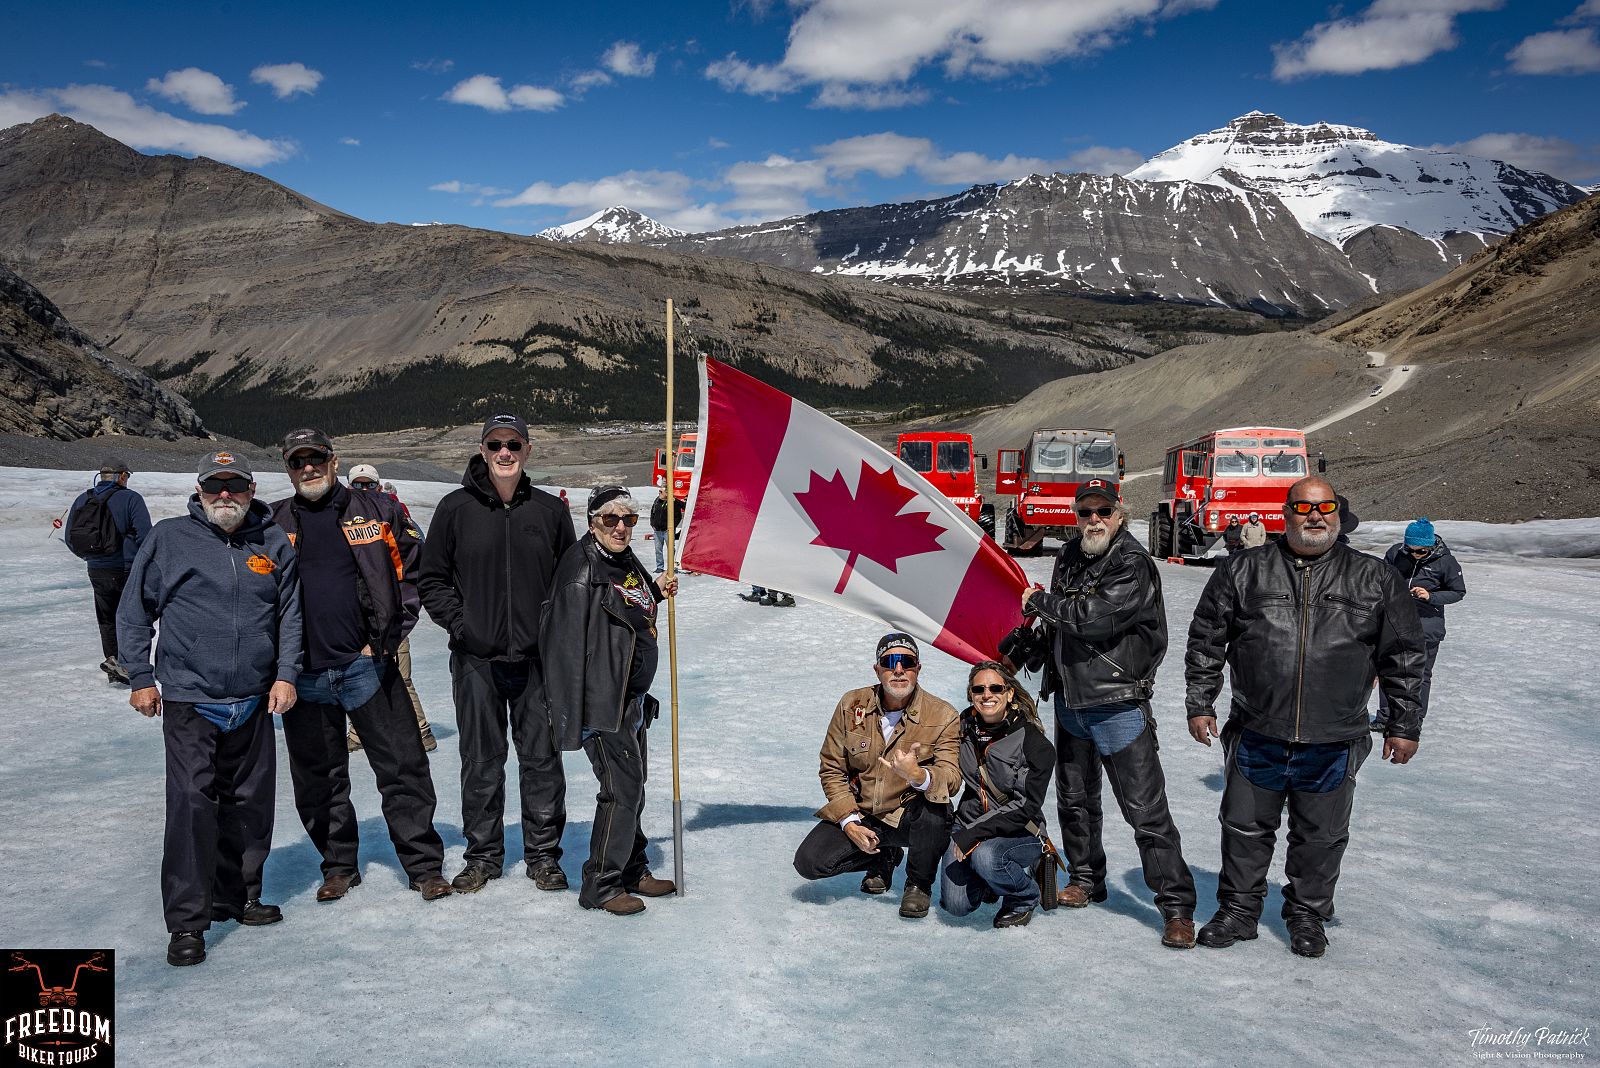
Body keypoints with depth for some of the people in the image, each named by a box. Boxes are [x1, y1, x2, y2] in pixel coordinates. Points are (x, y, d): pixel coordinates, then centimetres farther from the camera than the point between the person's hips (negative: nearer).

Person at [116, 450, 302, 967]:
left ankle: (237, 896, 29)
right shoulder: (169, 538, -2)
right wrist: (140, 677, 1)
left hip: (254, 702, 3)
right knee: (191, 803, -9)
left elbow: (290, 613, 9)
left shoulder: (274, 543, 4)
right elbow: (133, 610, 4)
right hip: (189, 699, -3)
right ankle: (187, 922, -1)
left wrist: (285, 674, 1)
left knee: (250, 804, 12)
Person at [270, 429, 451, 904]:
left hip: (367, 665, -2)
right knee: (318, 780, 12)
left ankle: (424, 864, 9)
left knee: (403, 769, -1)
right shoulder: (273, 523, 8)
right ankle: (338, 865, 28)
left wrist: (389, 635, -3)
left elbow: (414, 570, 4)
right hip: (305, 674, 2)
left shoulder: (375, 510, 2)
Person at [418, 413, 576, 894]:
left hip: (537, 656, 1)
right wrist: (458, 623, -6)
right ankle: (483, 855, 22)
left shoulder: (550, 510, 4)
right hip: (476, 657, 0)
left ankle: (544, 855, 18)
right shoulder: (455, 508, 1)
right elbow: (432, 579, 6)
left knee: (542, 759, 5)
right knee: (481, 762, 8)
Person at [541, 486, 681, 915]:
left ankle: (633, 871, 31)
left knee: (633, 786, 17)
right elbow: (567, 646, -21)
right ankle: (601, 885, 5)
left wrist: (657, 591, 9)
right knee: (621, 786, -8)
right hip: (603, 703, -9)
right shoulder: (581, 568, -17)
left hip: (634, 699, 9)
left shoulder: (628, 562, 11)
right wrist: (575, 714, -24)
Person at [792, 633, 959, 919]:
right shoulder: (852, 705, -5)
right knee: (808, 862, -16)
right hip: (860, 816, 3)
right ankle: (883, 858, 15)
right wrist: (848, 821, -10)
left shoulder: (943, 716, -13)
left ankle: (918, 884, -5)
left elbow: (951, 779, -24)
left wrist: (918, 775, -47)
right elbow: (831, 768, 1)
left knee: (934, 809, -36)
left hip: (909, 818, -3)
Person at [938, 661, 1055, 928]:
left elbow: (1026, 807, -18)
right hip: (967, 824, 4)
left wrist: (973, 834, -24)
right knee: (956, 905, -14)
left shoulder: (1033, 742, -14)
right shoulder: (963, 727, -1)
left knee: (985, 856, -35)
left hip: (1018, 833, -4)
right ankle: (989, 879, 21)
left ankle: (1024, 899, -2)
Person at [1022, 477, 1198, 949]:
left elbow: (1095, 618, -28)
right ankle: (1086, 879, 38)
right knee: (1074, 799, 20)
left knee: (1146, 810, -7)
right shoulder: (1069, 557, 8)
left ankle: (1177, 906, 2)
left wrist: (1039, 601, -15)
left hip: (1118, 706, -8)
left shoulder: (1134, 565, -16)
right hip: (1070, 700, 8)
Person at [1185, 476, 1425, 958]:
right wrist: (1200, 704, 5)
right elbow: (1206, 641, 7)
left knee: (1321, 837, 13)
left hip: (1333, 743, 0)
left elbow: (1403, 656, 7)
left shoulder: (1375, 579, 3)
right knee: (1246, 829, 11)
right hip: (1257, 737, 0)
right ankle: (1238, 910, 28)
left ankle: (1307, 914, 32)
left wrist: (1404, 725, 6)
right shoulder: (1243, 572, 1)